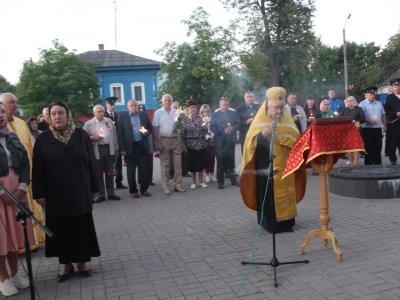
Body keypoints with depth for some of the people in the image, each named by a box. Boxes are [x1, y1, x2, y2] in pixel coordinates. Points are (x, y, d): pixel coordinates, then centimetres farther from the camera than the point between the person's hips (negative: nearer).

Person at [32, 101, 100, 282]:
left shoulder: (81, 135, -2)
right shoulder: (43, 139, -2)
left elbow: (91, 162, 0)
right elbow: (37, 169, -2)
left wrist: (94, 187, 0)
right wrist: (39, 193, -5)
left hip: (80, 192, 0)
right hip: (55, 195, 0)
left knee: (82, 227, 9)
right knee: (61, 229, 9)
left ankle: (83, 260, 25)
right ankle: (66, 263, 23)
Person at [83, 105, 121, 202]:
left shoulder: (109, 121, 9)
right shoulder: (88, 124, -1)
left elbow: (114, 135, 12)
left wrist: (116, 149, 10)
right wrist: (93, 138, -18)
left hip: (109, 149, 3)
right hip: (97, 150, -2)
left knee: (109, 172, 10)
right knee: (99, 173, 5)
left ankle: (111, 193, 20)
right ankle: (101, 194, 15)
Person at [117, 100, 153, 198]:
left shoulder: (144, 115, 8)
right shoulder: (122, 116, -1)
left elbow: (150, 128, 14)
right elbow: (120, 133, -4)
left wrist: (147, 132, -10)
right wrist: (122, 148, -10)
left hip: (143, 146, 2)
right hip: (130, 147, -2)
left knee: (144, 168, 5)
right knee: (131, 170, 6)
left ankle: (144, 189, 16)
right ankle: (133, 190, 16)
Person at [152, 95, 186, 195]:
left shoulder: (176, 112, 6)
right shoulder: (158, 113, -1)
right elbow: (155, 128, -3)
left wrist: (182, 140, 4)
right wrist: (158, 142, -9)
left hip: (176, 139, 3)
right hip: (164, 140, -2)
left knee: (178, 164, 5)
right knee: (165, 165, 3)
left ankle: (178, 185, 15)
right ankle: (166, 187, 10)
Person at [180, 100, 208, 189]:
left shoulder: (200, 118, 5)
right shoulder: (184, 120, -4)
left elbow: (206, 130, 6)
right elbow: (181, 133, -5)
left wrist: (205, 126, -16)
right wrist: (183, 145, -9)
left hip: (201, 144, 3)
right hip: (190, 145, -3)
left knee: (201, 163, 9)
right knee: (192, 164, 5)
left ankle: (201, 181, 23)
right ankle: (193, 182, 19)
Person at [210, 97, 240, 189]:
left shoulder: (233, 113, 9)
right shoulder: (215, 115, 2)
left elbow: (238, 124, 4)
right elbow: (212, 128, -8)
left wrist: (232, 128, -17)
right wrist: (223, 131, -20)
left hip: (231, 141, 2)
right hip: (220, 142, -2)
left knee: (231, 162, 11)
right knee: (220, 163, 3)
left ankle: (233, 180, 19)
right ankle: (220, 182, 10)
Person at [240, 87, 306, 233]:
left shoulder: (288, 122, 8)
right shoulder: (260, 122, -1)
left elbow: (297, 141, 3)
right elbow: (250, 143, -7)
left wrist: (283, 138, -16)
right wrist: (262, 136, -25)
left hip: (284, 167, 3)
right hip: (266, 167, -3)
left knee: (285, 195, 7)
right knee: (268, 196, -2)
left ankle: (285, 221, 18)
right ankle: (269, 223, 9)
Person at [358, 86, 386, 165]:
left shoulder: (379, 103, 14)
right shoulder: (362, 104, -5)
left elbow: (383, 115, 18)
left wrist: (384, 125, 12)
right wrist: (368, 121, -23)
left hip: (378, 129, 5)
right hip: (367, 129, -5)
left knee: (378, 149, 10)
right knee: (368, 149, 0)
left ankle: (378, 165, 19)